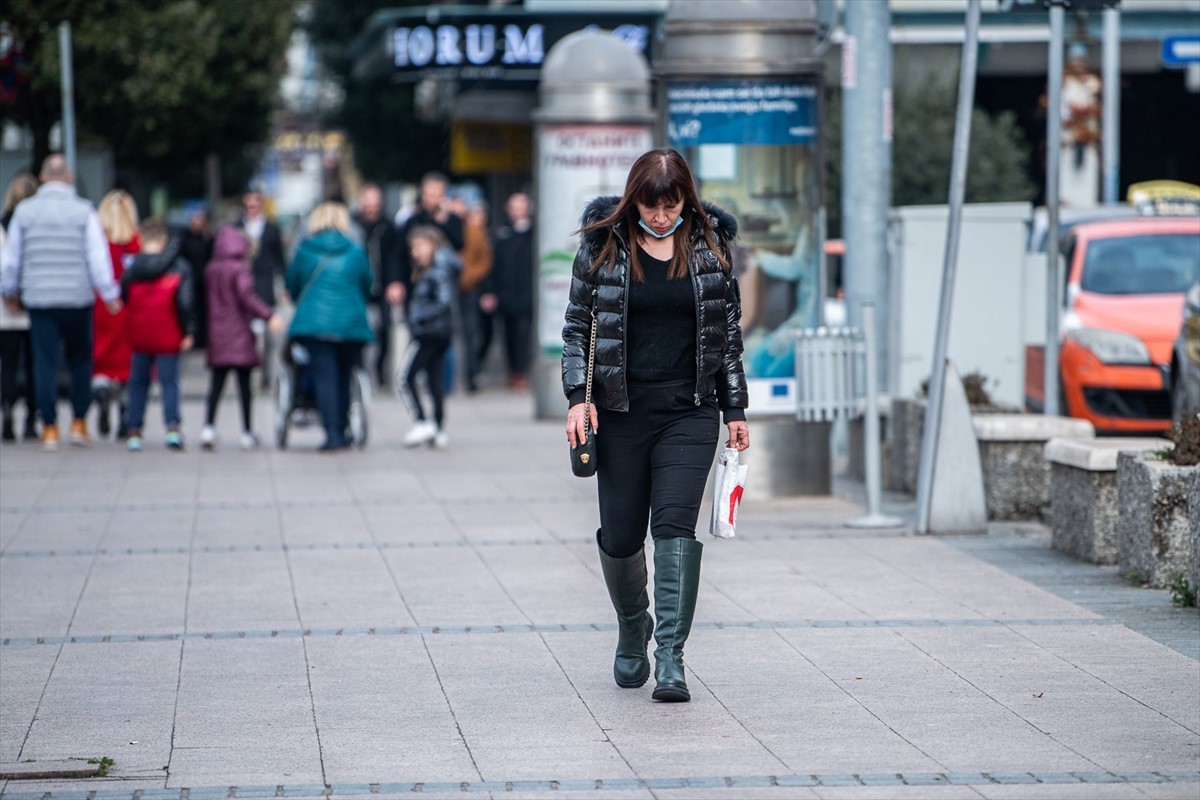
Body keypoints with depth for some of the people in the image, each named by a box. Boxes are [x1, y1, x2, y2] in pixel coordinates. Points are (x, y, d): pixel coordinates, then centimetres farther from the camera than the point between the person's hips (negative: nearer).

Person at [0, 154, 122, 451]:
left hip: (39, 300, 1)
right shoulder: (84, 212, -4)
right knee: (80, 360, 12)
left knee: (45, 363, 4)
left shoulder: (25, 211, 3)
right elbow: (98, 258, -6)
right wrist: (110, 294, 3)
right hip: (77, 299, -1)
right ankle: (79, 424, 10)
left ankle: (49, 428, 2)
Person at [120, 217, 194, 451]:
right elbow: (185, 302, -9)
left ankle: (134, 431, 9)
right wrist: (188, 331, -4)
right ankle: (172, 426, -12)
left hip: (139, 336, 2)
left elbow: (123, 297, 7)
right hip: (168, 336, -2)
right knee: (169, 381, 3)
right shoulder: (179, 266, -5)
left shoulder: (132, 267, -1)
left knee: (138, 382, 12)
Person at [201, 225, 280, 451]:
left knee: (216, 383, 4)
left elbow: (209, 297, 13)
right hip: (239, 334, -4)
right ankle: (247, 432, 5)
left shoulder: (210, 270, 7)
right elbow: (246, 295, -23)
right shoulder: (240, 269, -10)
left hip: (217, 332, 4)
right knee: (244, 384, 2)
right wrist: (268, 315, -27)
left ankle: (209, 426, -13)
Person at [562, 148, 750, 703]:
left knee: (675, 523, -15)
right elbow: (576, 324, 5)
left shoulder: (709, 245, 3)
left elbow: (728, 331, 10)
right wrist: (577, 397, -6)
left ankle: (671, 656, -18)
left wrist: (735, 410, 8)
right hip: (621, 409, 1)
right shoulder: (603, 244, 1)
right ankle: (632, 631, 32)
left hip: (690, 411, -1)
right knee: (620, 536, 4)